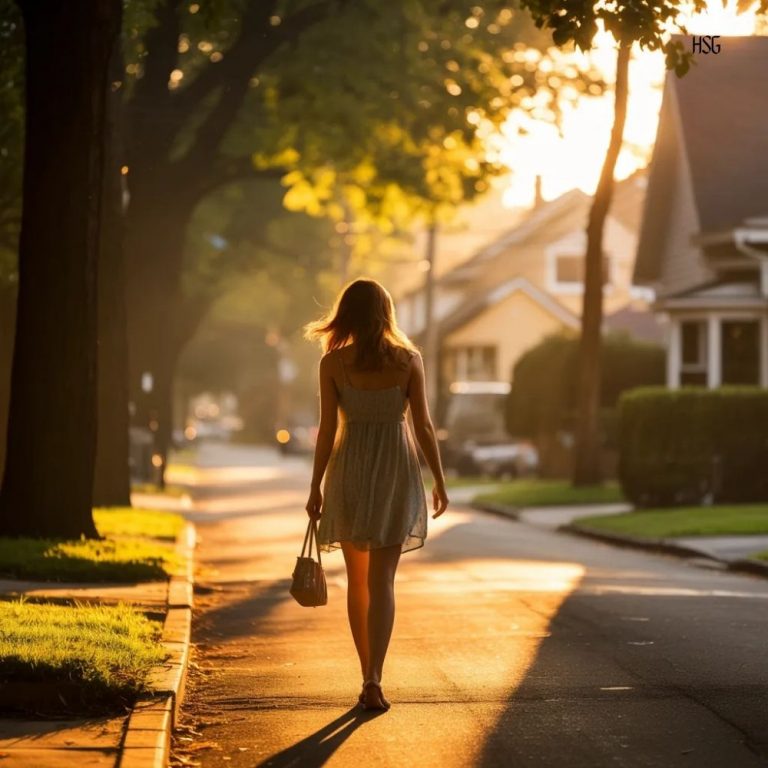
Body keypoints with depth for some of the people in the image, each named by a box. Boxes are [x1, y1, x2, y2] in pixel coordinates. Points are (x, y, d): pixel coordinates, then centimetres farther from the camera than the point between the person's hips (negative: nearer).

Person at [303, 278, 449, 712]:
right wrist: (440, 481, 5)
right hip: (397, 472, -1)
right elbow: (424, 425, -4)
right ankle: (374, 680, -15)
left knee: (358, 578, 14)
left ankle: (369, 674, 19)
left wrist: (316, 486, 2)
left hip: (349, 472, 1)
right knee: (382, 579, -1)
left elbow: (327, 429, -5)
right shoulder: (409, 359, -4)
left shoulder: (333, 363, -4)